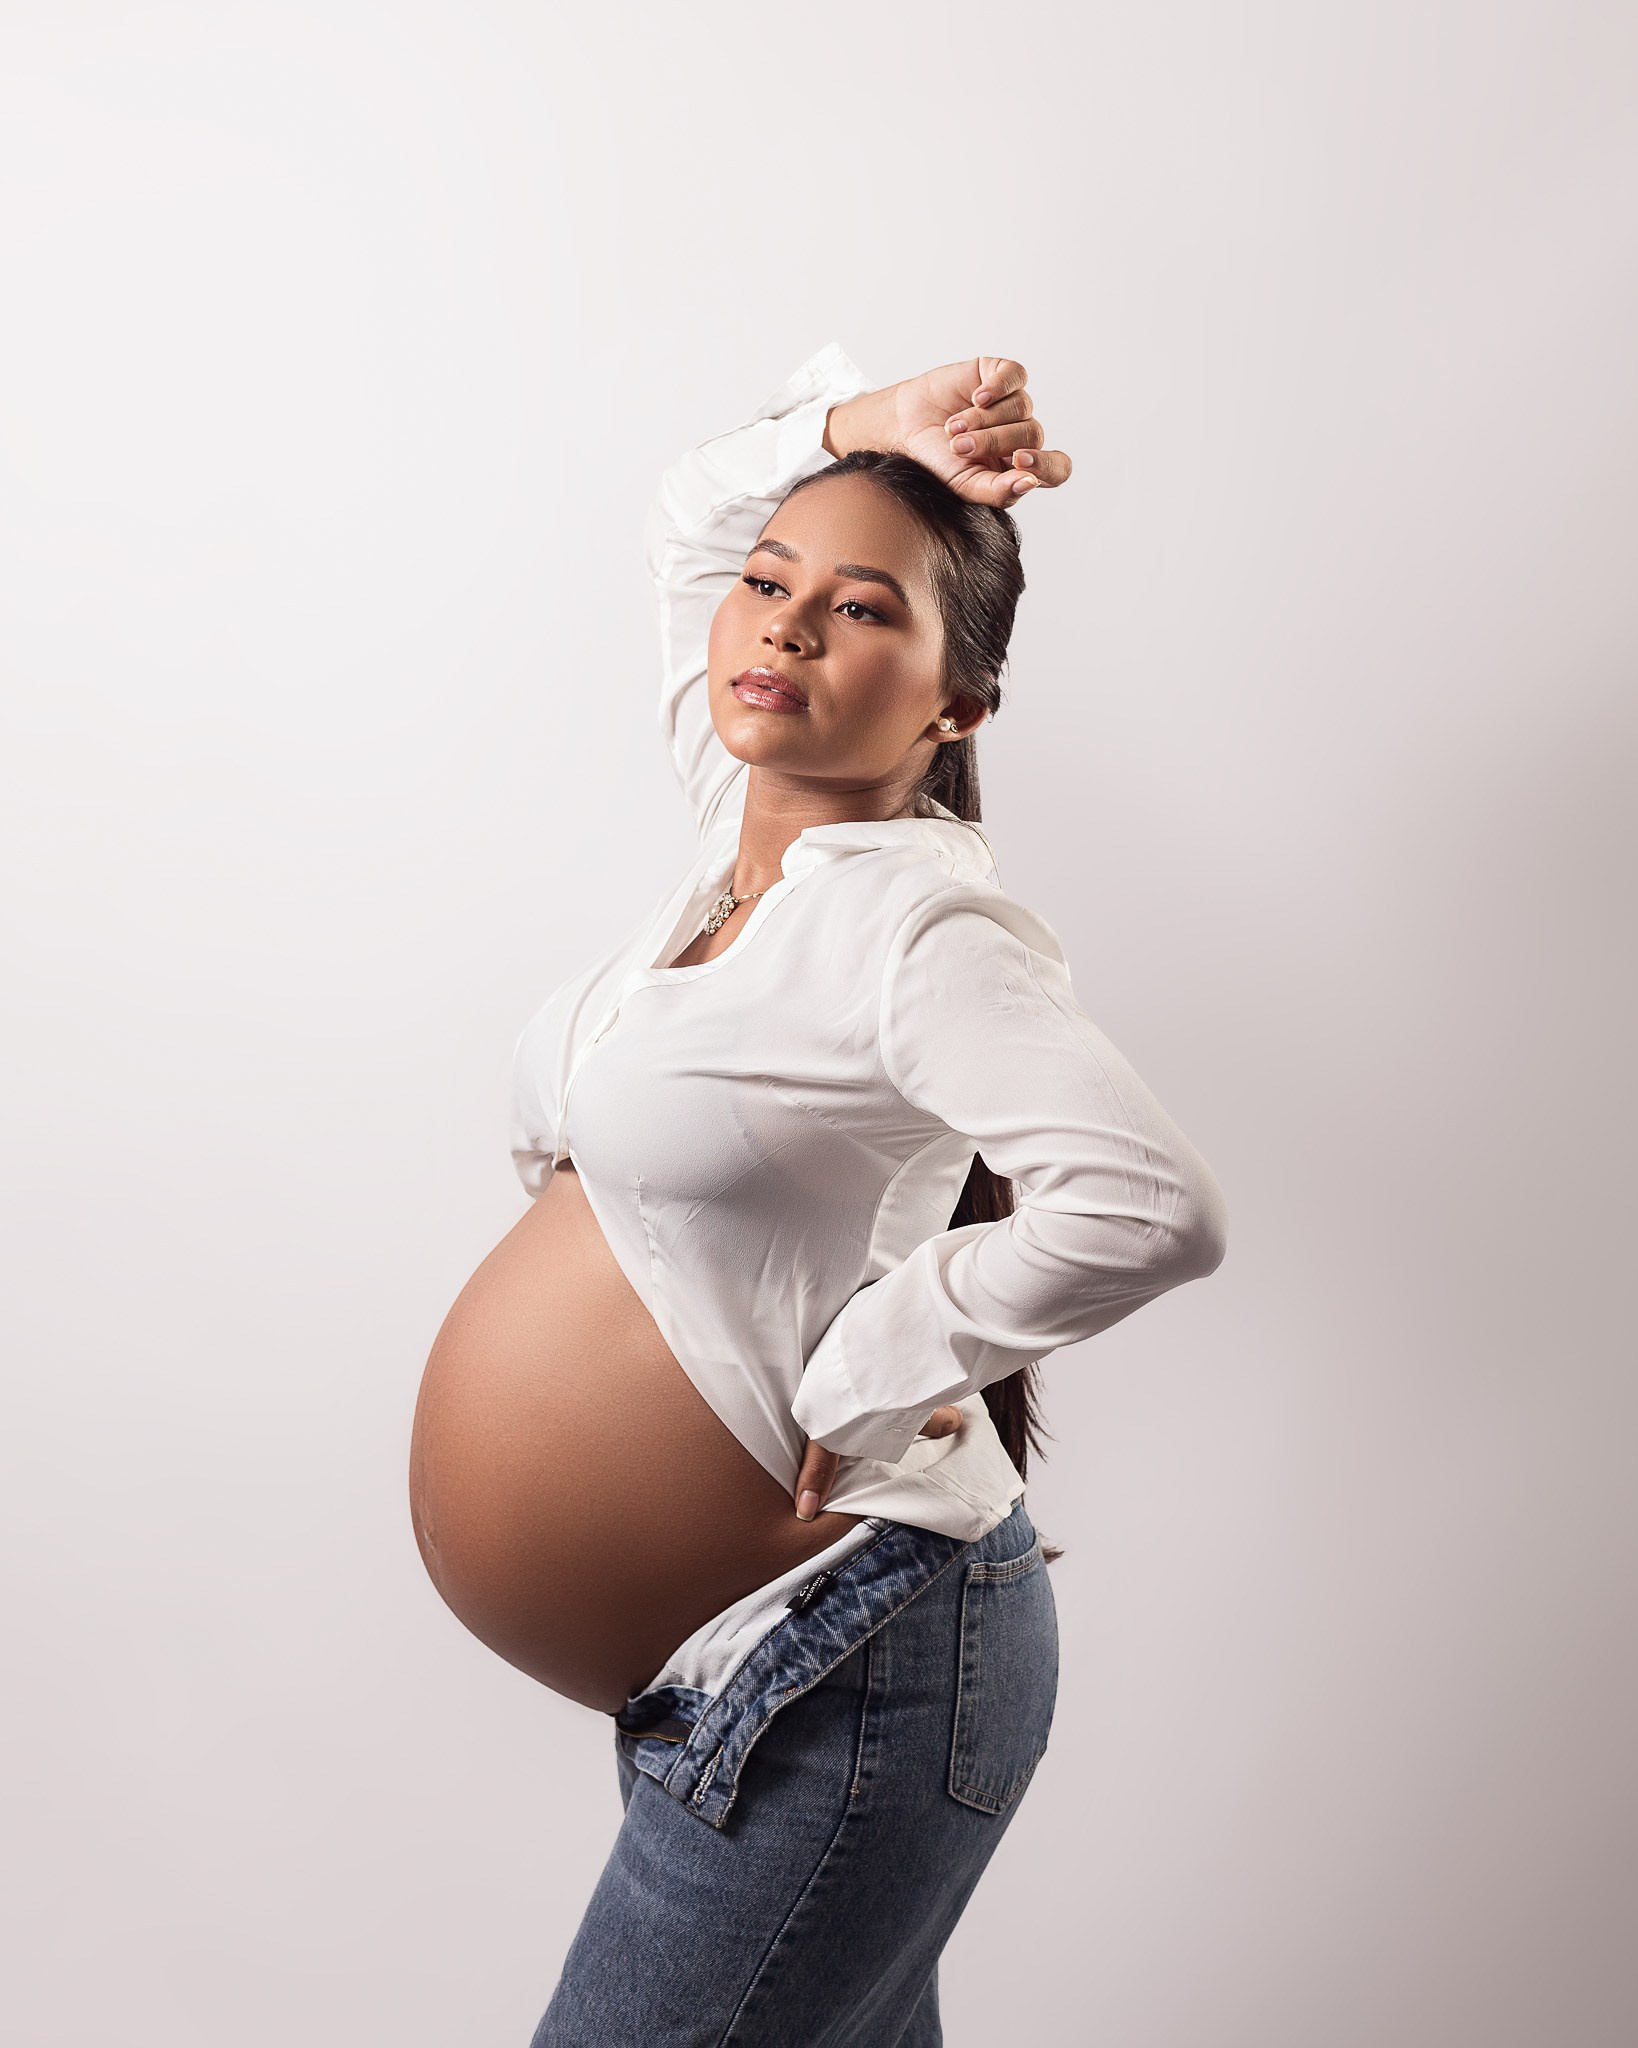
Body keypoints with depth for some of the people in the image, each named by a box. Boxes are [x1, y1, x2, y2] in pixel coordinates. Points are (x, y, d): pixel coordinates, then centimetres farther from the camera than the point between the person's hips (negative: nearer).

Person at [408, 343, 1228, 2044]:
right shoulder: (747, 821, 5)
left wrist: (871, 1364, -19)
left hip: (848, 1666, -8)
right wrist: (868, 426, 3)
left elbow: (1151, 1207, -31)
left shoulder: (921, 918, -17)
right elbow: (691, 510, 20)